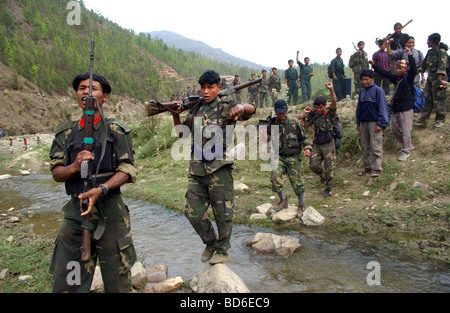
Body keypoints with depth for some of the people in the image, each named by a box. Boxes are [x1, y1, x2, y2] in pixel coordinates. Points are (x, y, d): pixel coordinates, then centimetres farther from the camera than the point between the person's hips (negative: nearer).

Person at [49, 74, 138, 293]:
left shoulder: (117, 131, 1)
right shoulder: (65, 133, 12)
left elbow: (127, 170, -7)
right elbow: (56, 174, 7)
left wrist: (101, 189, -22)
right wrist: (74, 167, -15)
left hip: (110, 210, -3)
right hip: (75, 211, 3)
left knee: (117, 282, 8)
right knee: (65, 282, 8)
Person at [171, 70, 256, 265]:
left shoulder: (225, 106, -2)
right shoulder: (196, 109, 13)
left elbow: (251, 110, -18)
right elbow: (181, 133, 18)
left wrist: (241, 107, -41)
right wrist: (176, 115, 2)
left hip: (219, 169, -5)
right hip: (196, 170, 5)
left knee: (223, 213, 6)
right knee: (192, 212, 8)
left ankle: (223, 251, 26)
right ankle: (211, 243, 32)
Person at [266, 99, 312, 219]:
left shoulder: (294, 122, -2)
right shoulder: (272, 124, 3)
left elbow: (303, 137, 5)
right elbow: (266, 139, 7)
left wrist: (307, 148, -11)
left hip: (294, 158, -1)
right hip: (279, 158, 2)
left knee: (297, 182, 0)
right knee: (275, 177, -17)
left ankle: (301, 206, 24)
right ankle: (283, 201, 7)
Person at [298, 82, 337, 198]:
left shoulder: (330, 113, -6)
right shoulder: (314, 115, 8)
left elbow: (334, 103, -24)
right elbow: (304, 125, 13)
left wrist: (331, 90, -37)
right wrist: (304, 115, -2)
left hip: (328, 145, -4)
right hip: (317, 145, 4)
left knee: (329, 168, 0)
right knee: (313, 165, 0)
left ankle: (328, 189, 16)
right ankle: (323, 175, 32)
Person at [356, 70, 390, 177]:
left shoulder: (378, 90, -5)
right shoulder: (362, 91, 12)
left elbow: (382, 107, -7)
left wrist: (380, 123, -12)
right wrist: (358, 123, 15)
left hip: (374, 123, -6)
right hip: (363, 123, 6)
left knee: (376, 147, -3)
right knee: (365, 147, 10)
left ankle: (377, 168, 3)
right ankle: (367, 167, 18)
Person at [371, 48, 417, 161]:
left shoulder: (408, 77, -7)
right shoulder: (396, 78, 12)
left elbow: (413, 70, -25)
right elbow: (385, 73, 19)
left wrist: (410, 55, -35)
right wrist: (374, 65, 17)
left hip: (406, 109, -8)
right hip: (396, 108, 8)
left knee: (406, 130, -4)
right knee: (395, 128, 14)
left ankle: (406, 151, 7)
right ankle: (408, 145, 32)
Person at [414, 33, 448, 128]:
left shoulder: (441, 51, -11)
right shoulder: (430, 52, 13)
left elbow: (442, 65, -20)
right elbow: (424, 64, 25)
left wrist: (440, 78, -28)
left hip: (438, 77, -8)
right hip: (430, 76, 8)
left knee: (439, 99, -2)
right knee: (428, 98, 6)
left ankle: (440, 119, 9)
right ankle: (423, 119, 7)